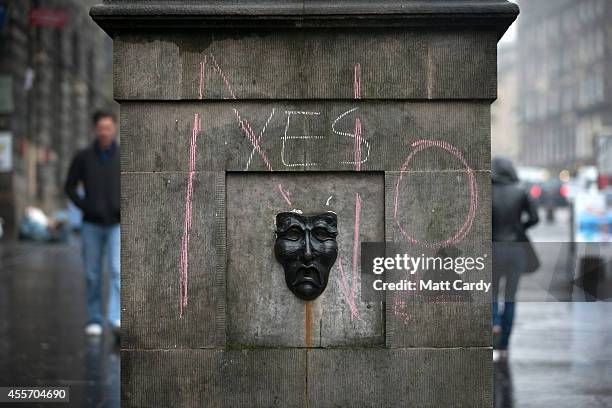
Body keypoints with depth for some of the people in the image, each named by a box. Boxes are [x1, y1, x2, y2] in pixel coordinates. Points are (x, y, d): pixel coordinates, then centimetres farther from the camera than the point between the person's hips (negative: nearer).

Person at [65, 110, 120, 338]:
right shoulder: (83, 157, -1)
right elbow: (70, 187, 8)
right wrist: (84, 206, -5)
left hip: (117, 225, -1)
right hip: (92, 225, 1)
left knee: (117, 271, -14)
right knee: (93, 274, 6)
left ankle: (116, 320, -19)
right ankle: (95, 320, 18)